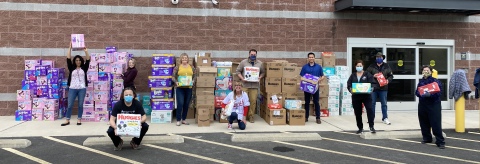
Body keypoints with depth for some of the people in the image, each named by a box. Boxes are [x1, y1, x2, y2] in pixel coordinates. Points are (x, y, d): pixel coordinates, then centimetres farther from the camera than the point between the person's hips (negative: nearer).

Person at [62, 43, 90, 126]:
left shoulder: (84, 68, 6)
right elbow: (68, 59, -1)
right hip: (72, 89, 0)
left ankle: (79, 120, 13)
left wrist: (85, 51, -16)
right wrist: (70, 48, -8)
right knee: (70, 105, 2)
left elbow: (88, 60, -4)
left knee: (80, 105, 4)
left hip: (82, 89, 0)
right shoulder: (72, 68, 7)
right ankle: (67, 120, 9)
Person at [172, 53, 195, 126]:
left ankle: (183, 119, 20)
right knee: (180, 104, -8)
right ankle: (178, 120, 4)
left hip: (189, 88, 3)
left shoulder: (192, 67, 10)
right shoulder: (177, 67, 3)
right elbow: (173, 77, 1)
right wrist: (176, 82, -16)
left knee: (186, 104, 8)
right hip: (180, 88, -3)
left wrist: (192, 81, -9)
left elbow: (194, 76, 10)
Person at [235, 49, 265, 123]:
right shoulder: (243, 62, 4)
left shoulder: (260, 63, 9)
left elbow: (263, 72, 14)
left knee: (253, 101, 0)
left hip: (255, 85, 1)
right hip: (245, 85, -1)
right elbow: (238, 71, 5)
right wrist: (242, 78, -8)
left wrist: (260, 77, -5)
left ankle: (251, 116, 11)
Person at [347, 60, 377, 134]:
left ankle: (371, 127, -13)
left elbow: (373, 83, -2)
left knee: (370, 109, -19)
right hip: (356, 96, 3)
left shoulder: (367, 74, 4)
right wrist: (350, 89, -16)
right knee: (357, 113, 8)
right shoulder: (353, 76, 11)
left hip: (366, 95, -3)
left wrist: (371, 88, -22)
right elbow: (348, 84, 4)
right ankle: (360, 128, 21)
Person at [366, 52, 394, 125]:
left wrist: (388, 80, -9)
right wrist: (373, 76, -15)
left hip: (383, 88, 1)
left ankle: (385, 118, 11)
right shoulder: (371, 67, 3)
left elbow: (391, 76, 11)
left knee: (384, 104, 4)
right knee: (372, 103, 5)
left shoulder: (386, 66, 7)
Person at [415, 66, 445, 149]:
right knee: (424, 123, 11)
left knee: (436, 124, -7)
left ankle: (440, 141, -2)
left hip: (434, 104, -5)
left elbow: (439, 92, -11)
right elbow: (417, 92, 7)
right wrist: (420, 94, -16)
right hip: (422, 104, 5)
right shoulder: (421, 81, 11)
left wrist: (430, 94, -27)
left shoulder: (435, 81, -3)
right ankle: (427, 138, 27)